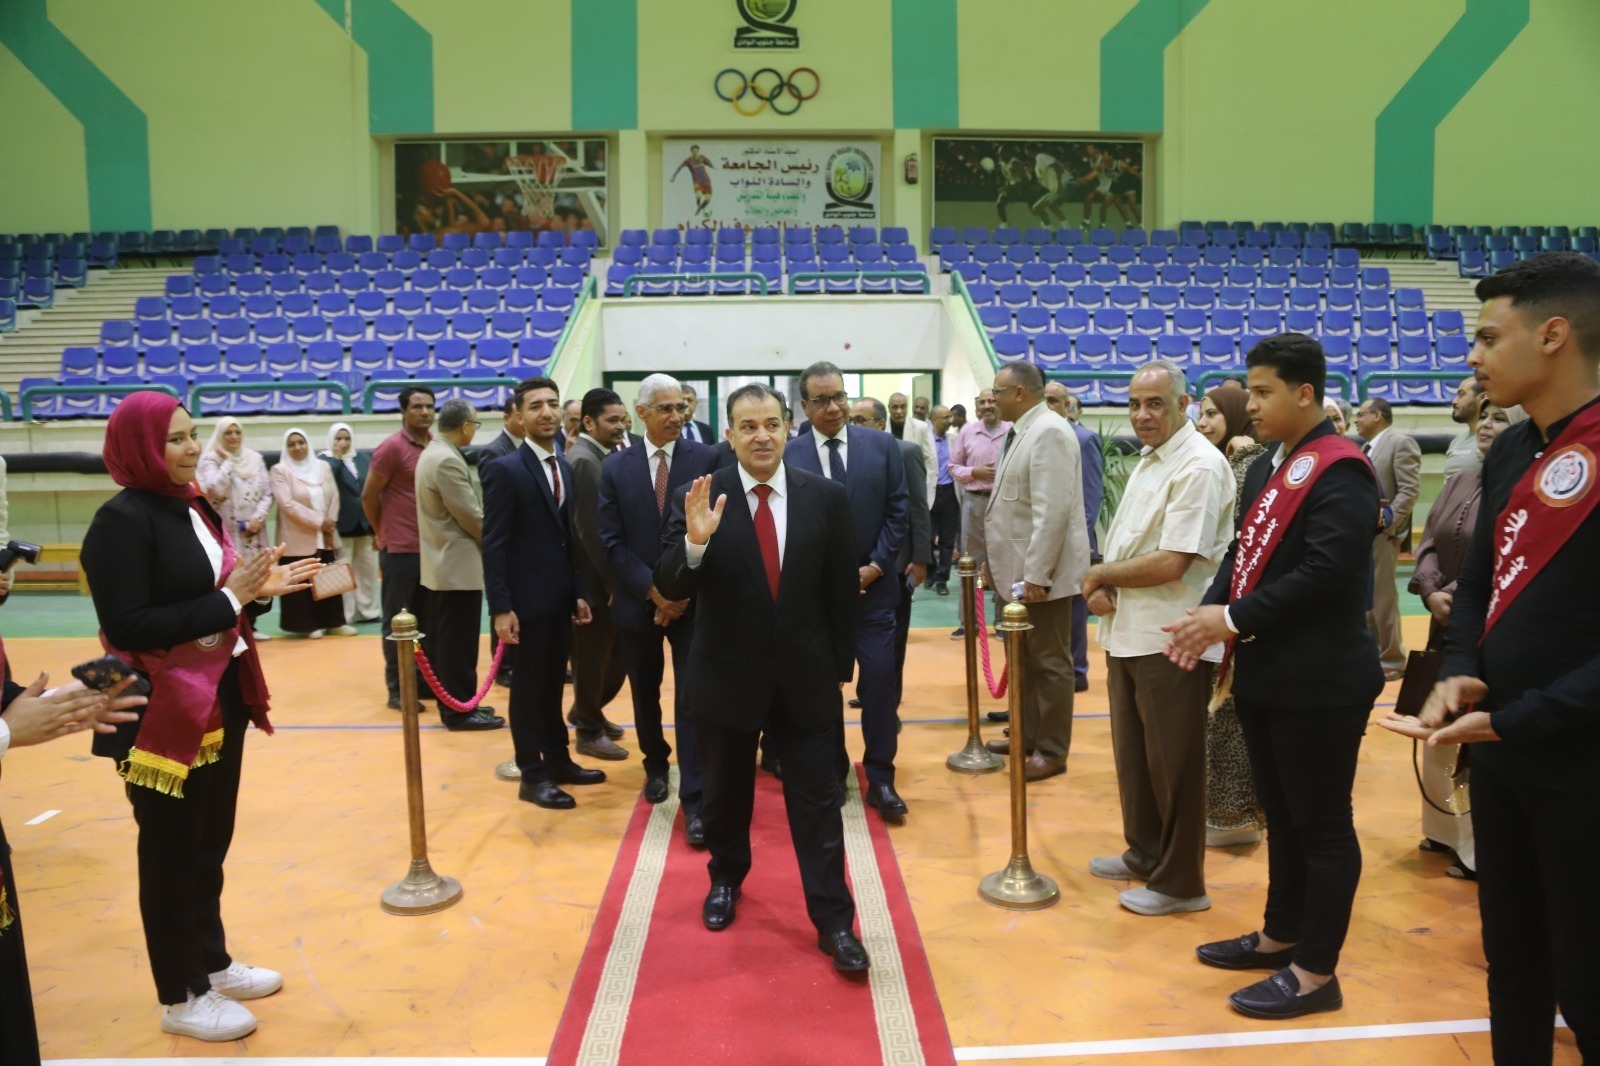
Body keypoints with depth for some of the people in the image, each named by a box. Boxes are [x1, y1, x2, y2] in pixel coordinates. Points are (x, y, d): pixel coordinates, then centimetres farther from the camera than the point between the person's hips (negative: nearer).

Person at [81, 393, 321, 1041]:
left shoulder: (196, 508, 8)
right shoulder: (122, 520, -16)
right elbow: (126, 627, -23)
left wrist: (256, 590, -6)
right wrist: (228, 599, -24)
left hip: (222, 701, 8)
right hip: (166, 712, -8)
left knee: (210, 843, 20)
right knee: (173, 854, 7)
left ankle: (212, 963, 37)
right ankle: (181, 996, 23)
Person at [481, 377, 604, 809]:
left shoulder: (564, 468, 10)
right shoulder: (505, 469, -11)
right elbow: (493, 544, -14)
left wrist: (578, 592, 10)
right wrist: (501, 607, -18)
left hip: (560, 596, 7)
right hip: (527, 598, -6)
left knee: (553, 683, 16)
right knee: (528, 687, 4)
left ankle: (557, 759, 28)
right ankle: (532, 776, 15)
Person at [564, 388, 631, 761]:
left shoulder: (604, 456, 10)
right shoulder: (584, 461, -19)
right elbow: (590, 531, -23)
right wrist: (613, 583, -19)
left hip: (611, 577, 9)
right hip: (595, 580, -9)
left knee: (617, 655, 18)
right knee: (593, 657, 7)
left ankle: (585, 711, 39)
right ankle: (590, 731, 24)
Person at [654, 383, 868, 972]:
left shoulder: (827, 497, -4)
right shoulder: (702, 498, -8)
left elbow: (843, 590, 3)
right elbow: (669, 587, -14)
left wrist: (841, 664, 5)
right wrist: (695, 540, -33)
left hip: (807, 675, 0)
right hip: (726, 673, 0)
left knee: (818, 799, 4)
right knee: (725, 792, 18)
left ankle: (834, 921, 15)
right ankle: (725, 880, 44)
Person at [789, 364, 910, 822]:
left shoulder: (882, 446, 1)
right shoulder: (789, 457, -3)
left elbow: (897, 511, 1)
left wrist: (875, 566, -8)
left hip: (872, 586, 0)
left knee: (880, 682, -2)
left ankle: (880, 779, 11)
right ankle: (831, 773, 25)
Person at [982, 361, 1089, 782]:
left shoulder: (1049, 432, -18)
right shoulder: (1023, 430, 13)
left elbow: (1052, 511, -24)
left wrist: (1037, 574, -24)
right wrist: (997, 560, 18)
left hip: (1042, 572, -10)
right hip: (1020, 567, 10)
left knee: (1049, 663, 2)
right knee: (1025, 659, 18)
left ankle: (1052, 752, 13)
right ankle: (1029, 735, 32)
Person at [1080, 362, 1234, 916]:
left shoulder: (1199, 466, -16)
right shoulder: (1147, 461, 14)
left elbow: (1171, 562, -23)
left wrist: (1101, 574, -9)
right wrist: (1102, 591, -1)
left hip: (1170, 640, -9)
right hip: (1128, 632, 9)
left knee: (1172, 763, 3)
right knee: (1133, 751, 19)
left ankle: (1180, 881, 18)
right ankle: (1145, 854, 37)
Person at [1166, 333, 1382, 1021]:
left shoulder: (1339, 470, -16)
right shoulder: (1264, 470, 14)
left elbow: (1324, 571, -24)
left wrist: (1233, 619, -19)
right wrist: (1209, 613, -3)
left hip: (1320, 681, -9)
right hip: (1264, 673, 9)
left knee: (1322, 823, 4)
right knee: (1280, 815, 20)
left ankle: (1316, 972, 16)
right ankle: (1281, 936, 35)